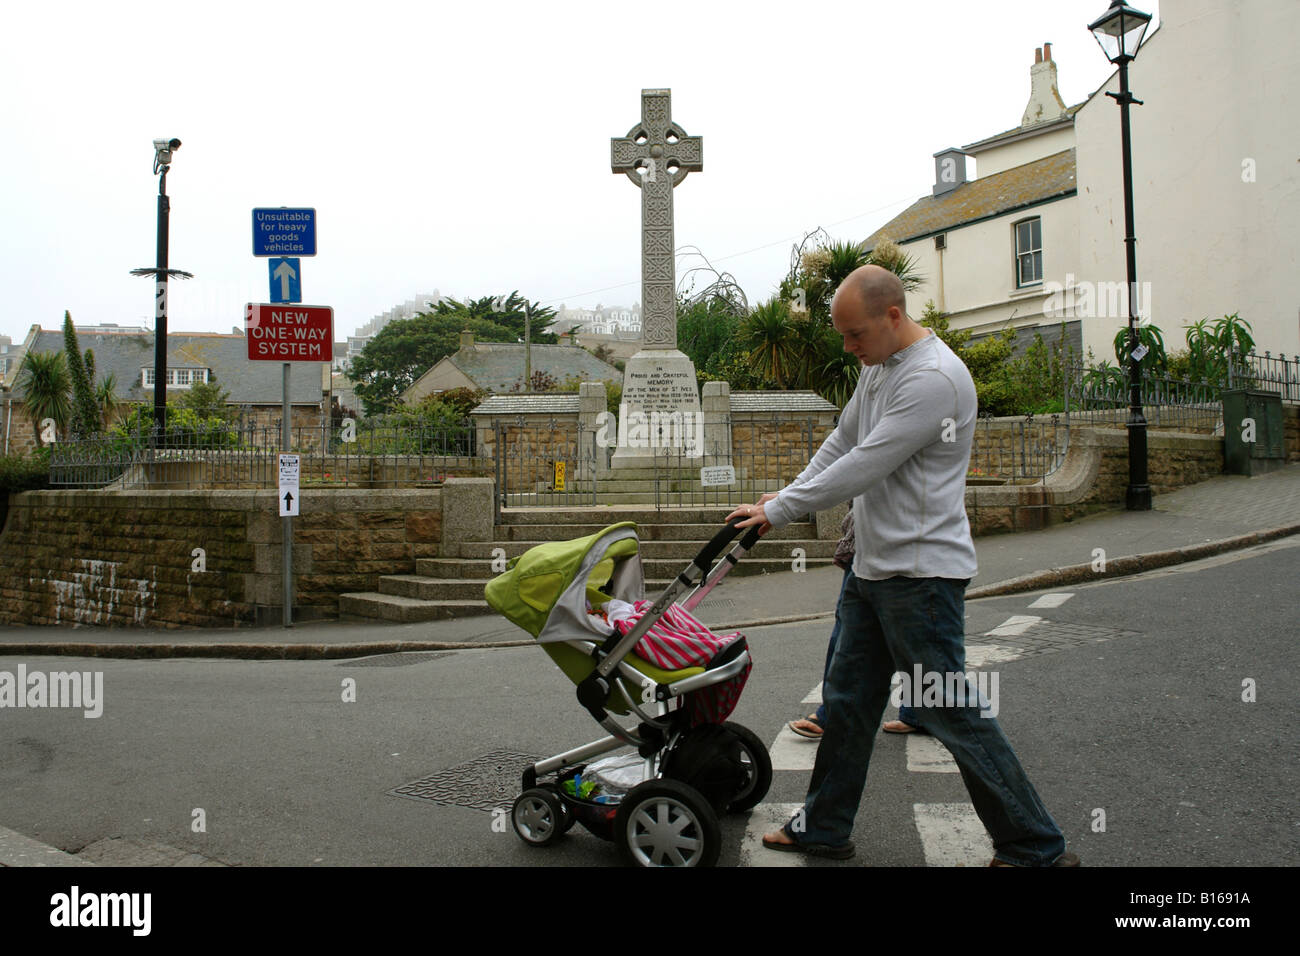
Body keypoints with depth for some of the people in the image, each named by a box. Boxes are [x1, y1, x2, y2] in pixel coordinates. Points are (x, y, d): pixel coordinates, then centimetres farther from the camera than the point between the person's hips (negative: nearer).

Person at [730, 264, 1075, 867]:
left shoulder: (934, 377, -20)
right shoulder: (876, 366, 12)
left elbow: (862, 468, -22)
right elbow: (840, 443, 20)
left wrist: (778, 511, -12)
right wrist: (784, 499, 9)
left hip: (922, 573, -9)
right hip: (872, 567, 10)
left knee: (952, 714, -2)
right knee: (847, 701, 16)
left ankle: (1036, 850, 15)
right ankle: (824, 829, 30)